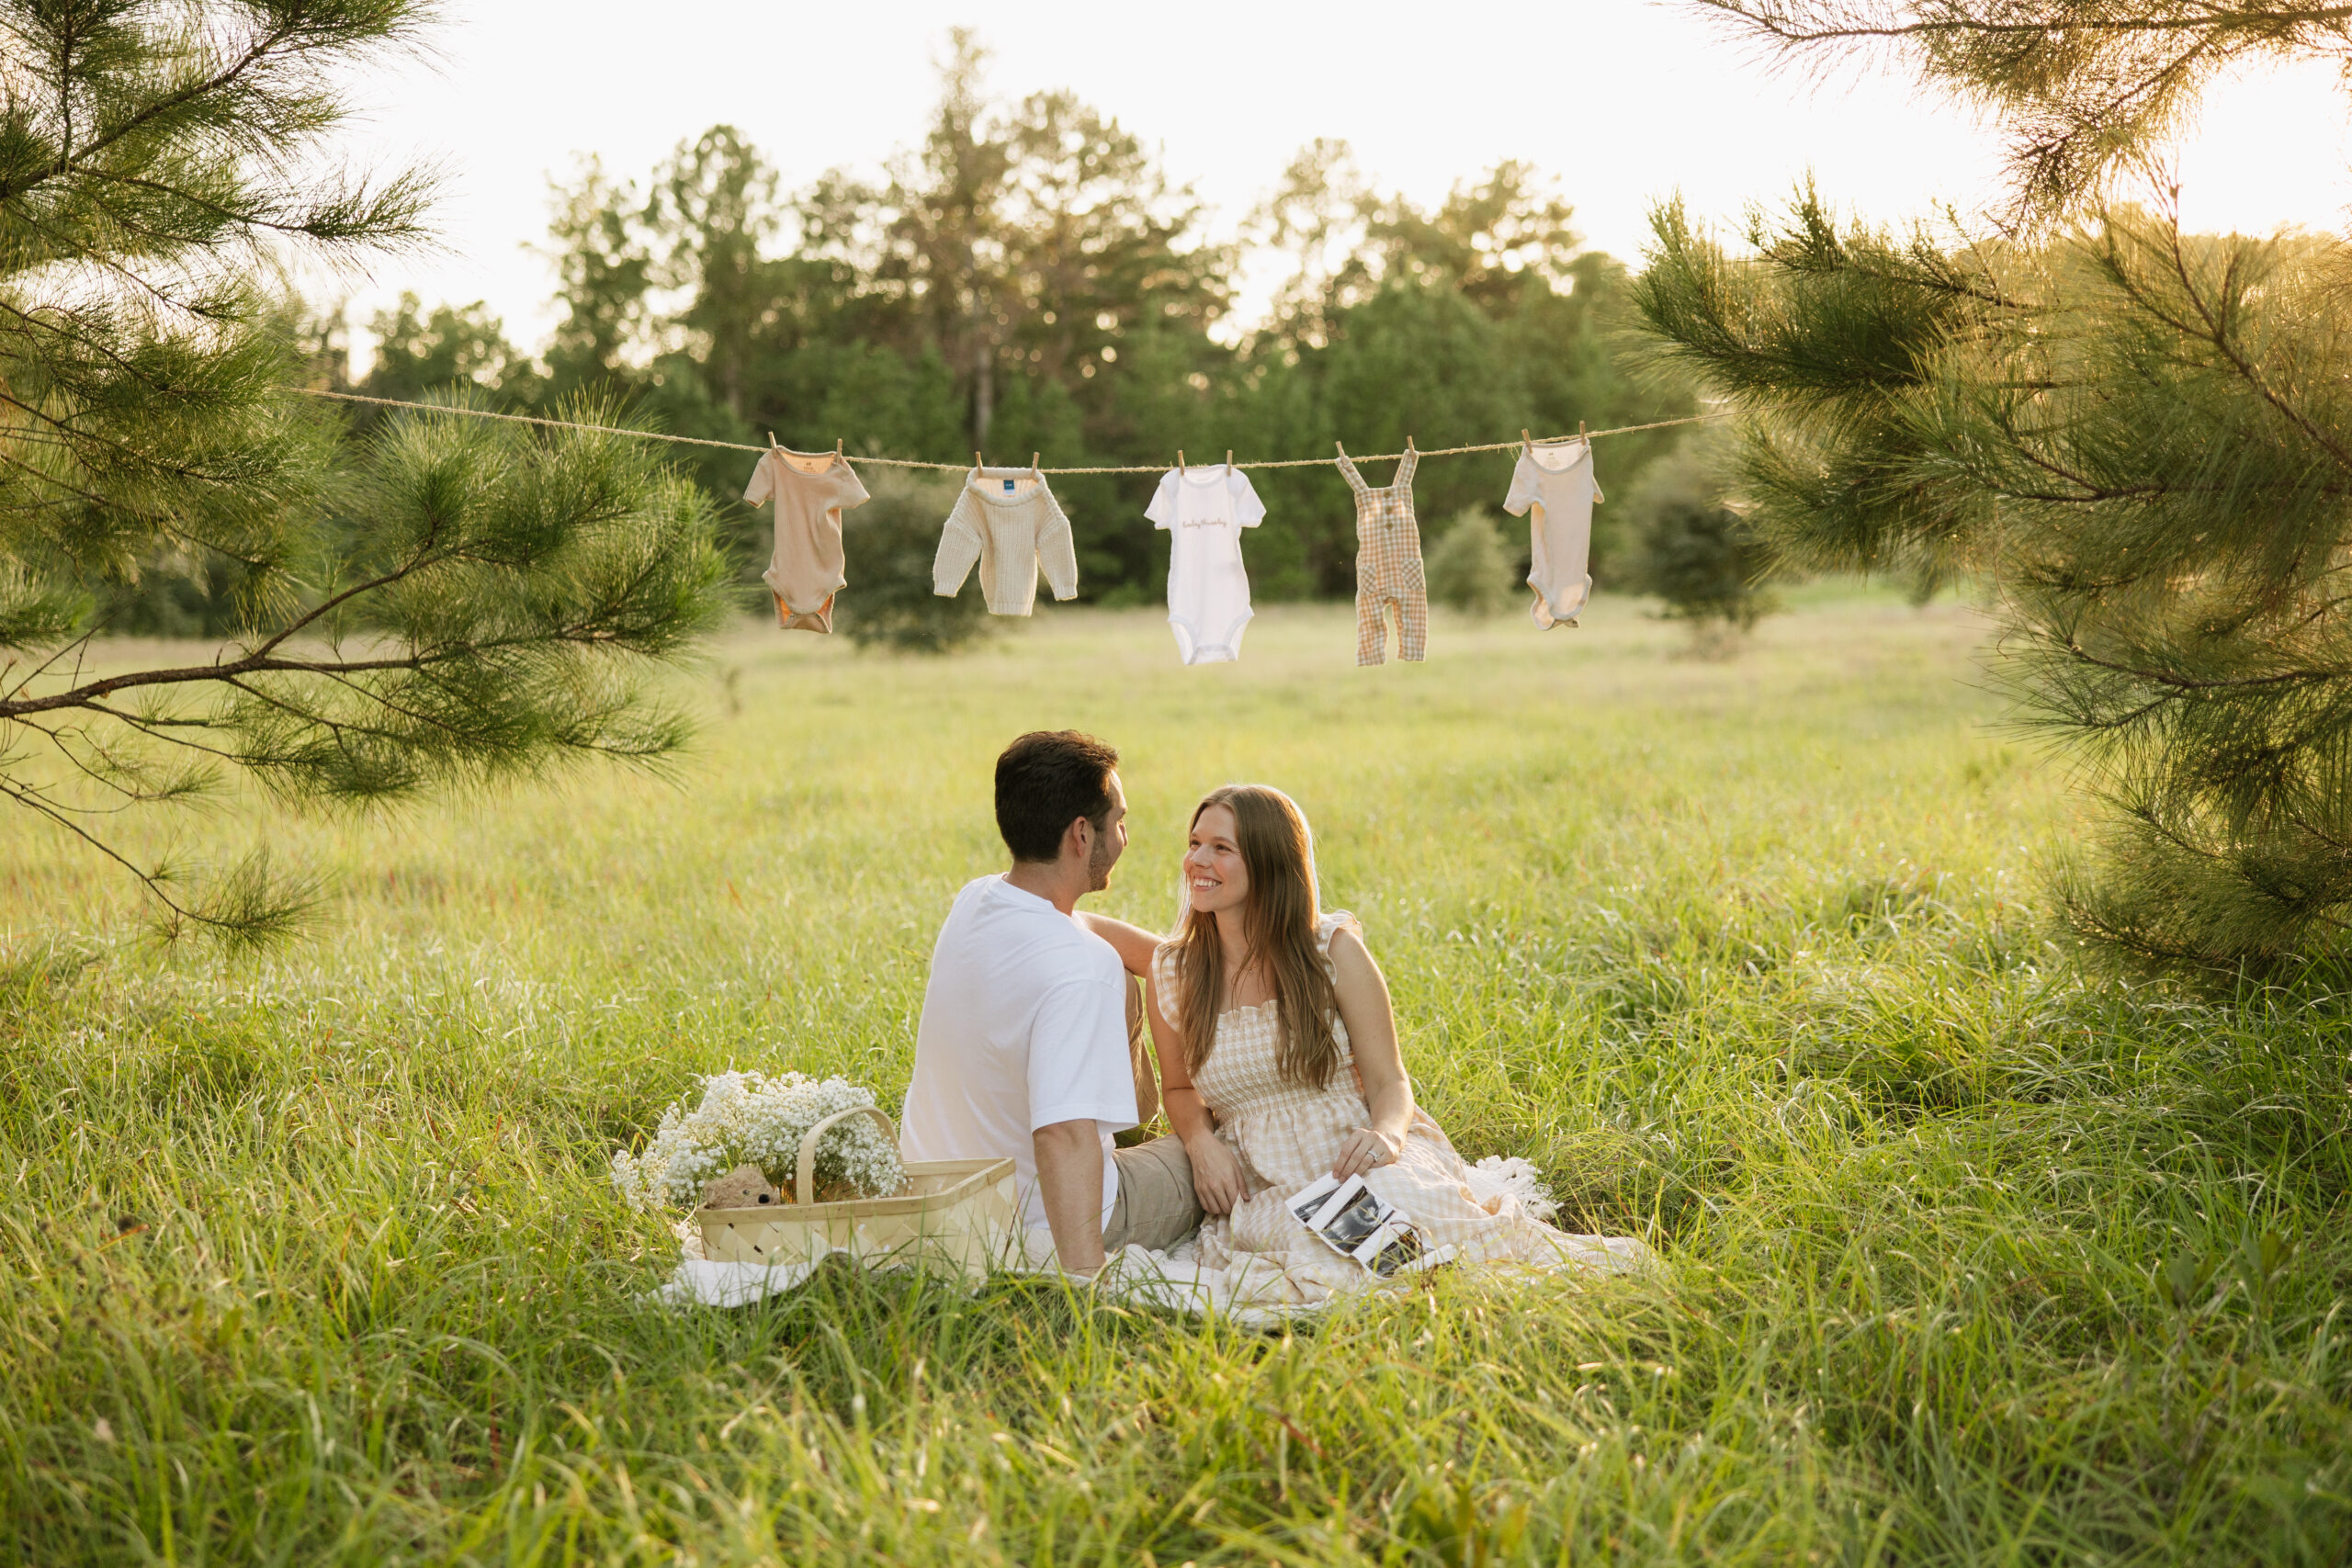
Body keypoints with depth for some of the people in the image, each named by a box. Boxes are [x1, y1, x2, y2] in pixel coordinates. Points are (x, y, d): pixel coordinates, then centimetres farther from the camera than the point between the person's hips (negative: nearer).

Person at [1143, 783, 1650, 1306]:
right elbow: (1180, 1089, 17)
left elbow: (1389, 1081, 0)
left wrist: (1386, 1133, -23)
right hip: (1264, 1188, 0)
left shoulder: (1335, 949, -2)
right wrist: (1202, 1143, -5)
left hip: (1355, 1161, 0)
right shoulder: (1171, 970, 3)